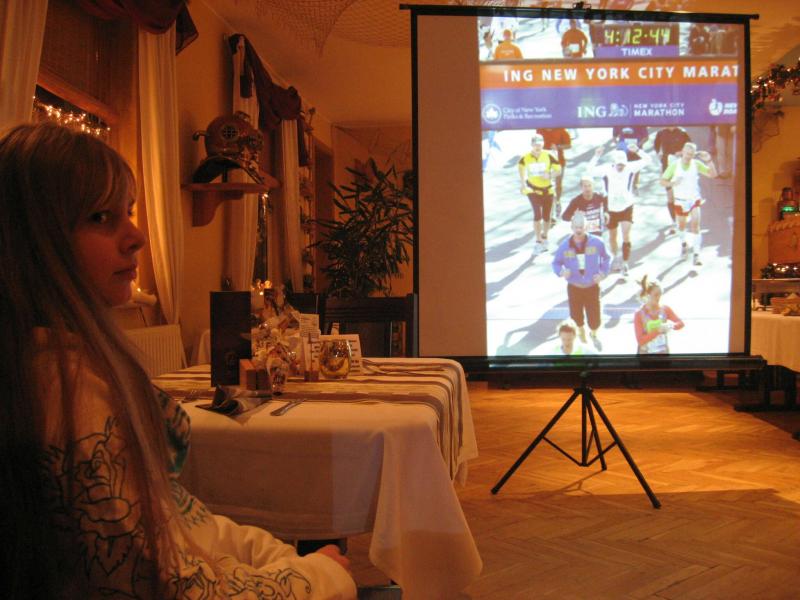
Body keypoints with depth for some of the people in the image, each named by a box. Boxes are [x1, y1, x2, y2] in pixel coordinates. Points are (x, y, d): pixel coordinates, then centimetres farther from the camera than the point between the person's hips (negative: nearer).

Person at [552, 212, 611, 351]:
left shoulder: (596, 242, -11)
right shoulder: (565, 245, -11)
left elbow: (606, 258, 6)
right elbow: (556, 262, 1)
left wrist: (603, 272, -7)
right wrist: (561, 272, -20)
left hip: (592, 287, -1)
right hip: (574, 288, 1)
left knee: (594, 318, 1)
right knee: (576, 316, 14)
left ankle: (594, 335, 38)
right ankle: (581, 335, 48)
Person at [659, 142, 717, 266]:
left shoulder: (696, 164, -7)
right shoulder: (674, 165, -10)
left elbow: (712, 174, -11)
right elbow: (663, 181, -6)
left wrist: (709, 161, -26)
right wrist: (672, 183, -27)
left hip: (694, 199, -1)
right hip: (680, 200, 1)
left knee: (695, 225, -13)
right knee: (682, 226, 17)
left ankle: (696, 254, -11)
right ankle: (684, 243, 48)